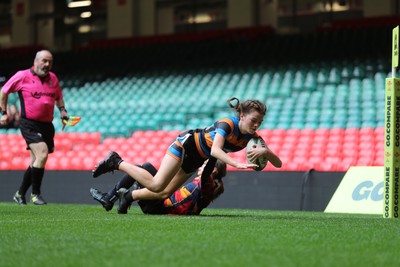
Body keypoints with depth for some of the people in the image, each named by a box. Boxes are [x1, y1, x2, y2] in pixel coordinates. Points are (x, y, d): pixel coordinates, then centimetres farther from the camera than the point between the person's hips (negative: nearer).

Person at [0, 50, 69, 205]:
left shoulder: (53, 78, 10)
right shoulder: (22, 76, -4)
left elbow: (58, 97, 27)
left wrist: (62, 110, 9)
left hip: (47, 125, 6)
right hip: (29, 124, -6)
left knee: (36, 163, 10)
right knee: (42, 154, -22)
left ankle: (20, 194, 26)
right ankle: (35, 194, -10)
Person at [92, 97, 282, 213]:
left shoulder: (252, 138, -11)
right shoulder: (227, 124, -30)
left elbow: (277, 163, -15)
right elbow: (215, 150, -45)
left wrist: (266, 151, -37)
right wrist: (237, 164, -59)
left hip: (196, 160, 8)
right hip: (187, 144, -8)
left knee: (164, 193, 6)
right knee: (156, 185, -19)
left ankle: (128, 195, 26)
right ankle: (117, 163, -3)